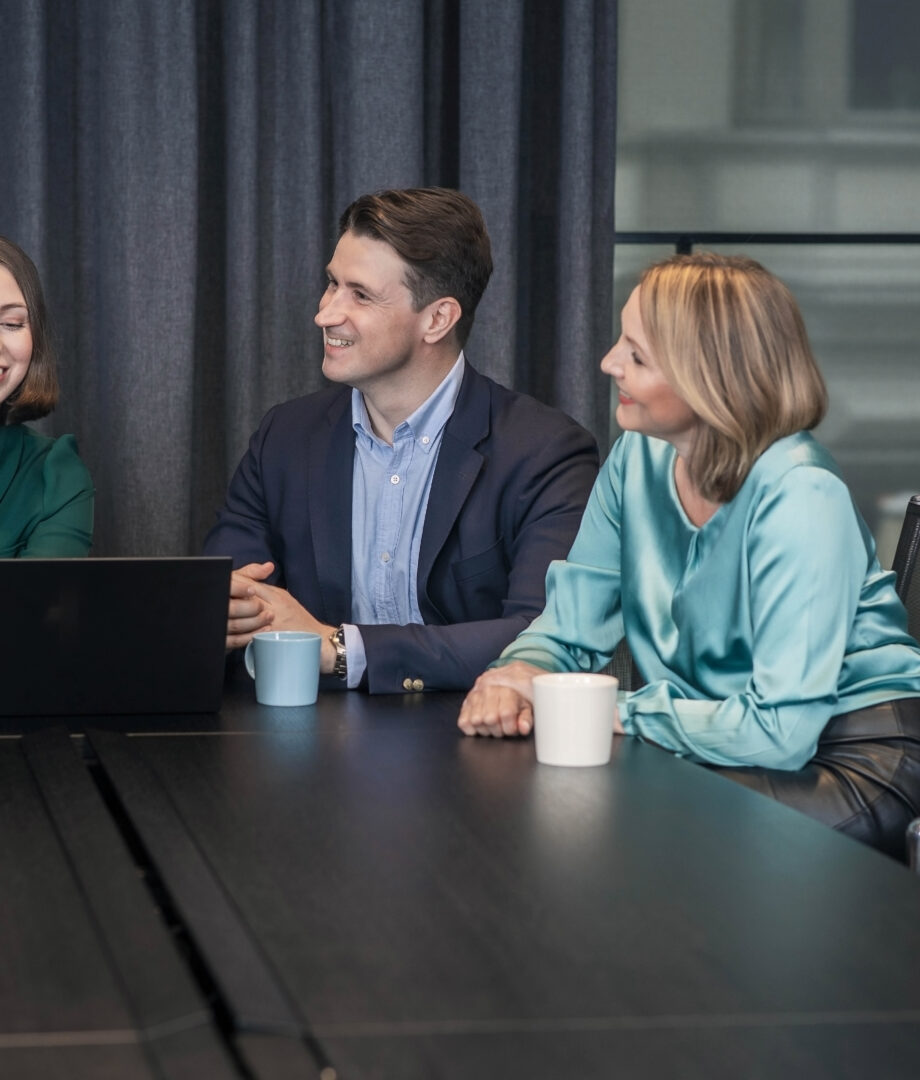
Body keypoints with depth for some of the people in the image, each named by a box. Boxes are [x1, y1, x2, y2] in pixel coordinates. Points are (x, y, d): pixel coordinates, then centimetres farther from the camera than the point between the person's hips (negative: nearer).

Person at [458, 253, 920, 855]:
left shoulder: (801, 497, -23)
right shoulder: (639, 458, -1)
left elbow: (778, 729, -28)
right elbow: (567, 630, 5)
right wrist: (522, 676, -19)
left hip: (846, 758, -6)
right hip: (726, 741, 7)